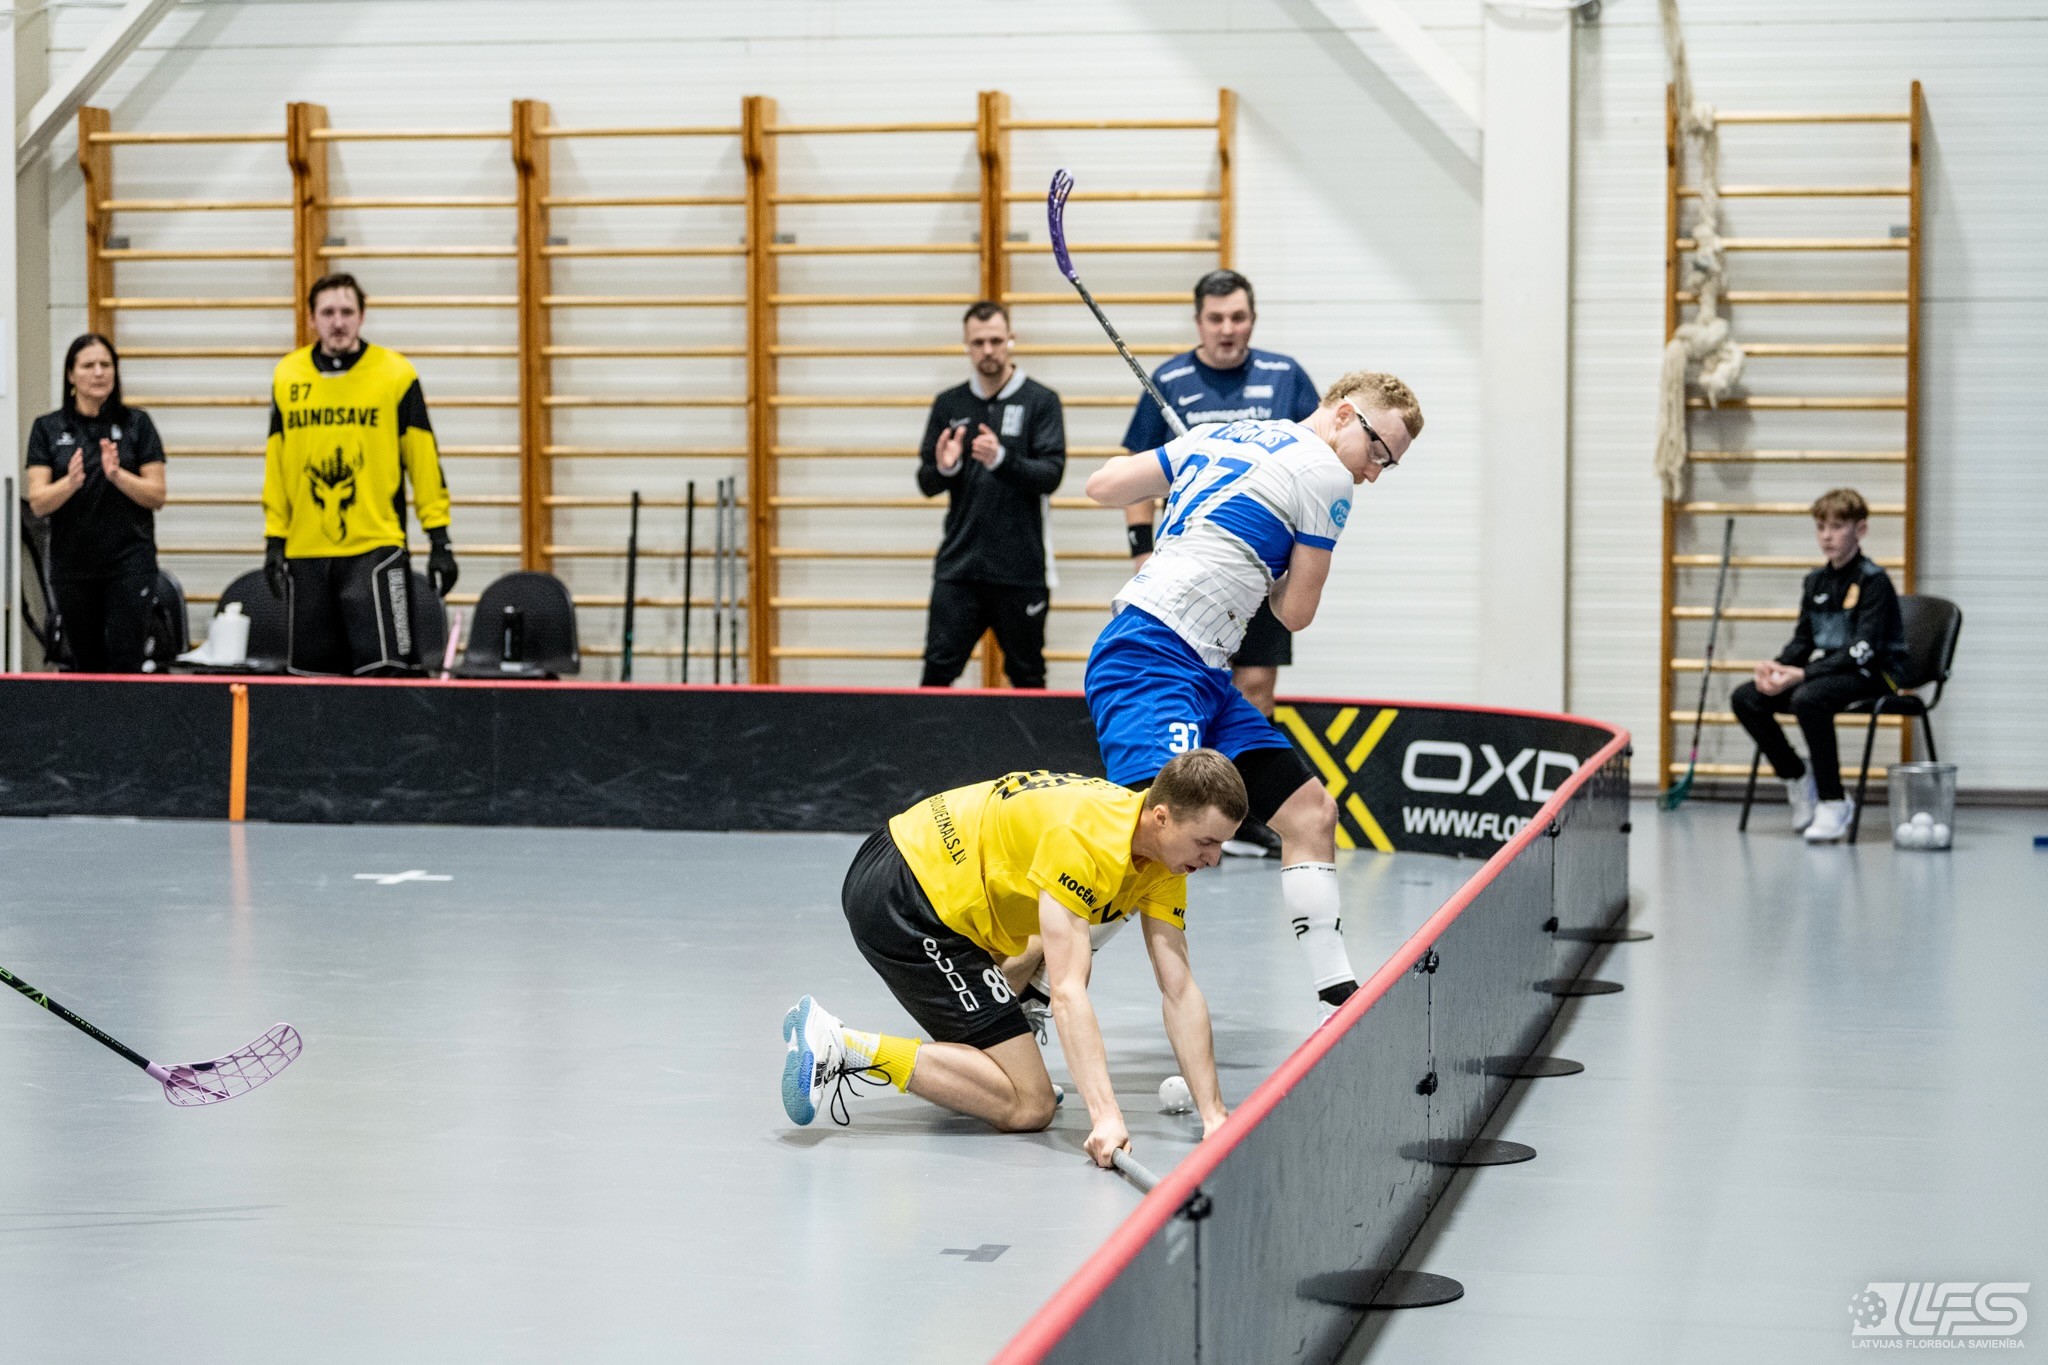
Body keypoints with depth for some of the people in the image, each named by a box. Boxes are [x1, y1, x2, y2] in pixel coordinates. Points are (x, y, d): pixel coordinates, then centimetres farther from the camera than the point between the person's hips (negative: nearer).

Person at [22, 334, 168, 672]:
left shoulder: (137, 424, 3)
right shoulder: (47, 428, 5)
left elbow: (157, 496, 0)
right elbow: (38, 502, -2)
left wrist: (117, 475, -18)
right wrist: (71, 482, -22)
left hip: (129, 564, -2)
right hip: (72, 565, 2)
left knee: (125, 664, -10)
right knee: (87, 666, 8)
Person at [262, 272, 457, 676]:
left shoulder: (395, 374, -1)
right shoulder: (287, 377, 8)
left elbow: (424, 461, -1)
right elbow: (275, 464, 13)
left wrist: (439, 539, -4)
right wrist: (274, 539, 10)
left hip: (376, 548, -4)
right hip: (306, 552, 4)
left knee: (382, 671, -10)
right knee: (313, 672, 7)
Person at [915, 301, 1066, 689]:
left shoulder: (1040, 401, 0)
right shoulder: (948, 405, 9)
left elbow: (1051, 475, -9)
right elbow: (927, 483, 9)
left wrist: (1002, 459, -25)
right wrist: (943, 468, -13)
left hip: (1020, 569, -2)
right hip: (959, 567, 2)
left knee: (1027, 677, 7)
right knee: (938, 669, -2)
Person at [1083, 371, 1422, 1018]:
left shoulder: (1221, 433, 19)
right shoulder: (1324, 477, -3)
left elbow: (1104, 485, 19)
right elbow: (1296, 612, 3)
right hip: (1157, 657, -10)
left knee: (1310, 812, 10)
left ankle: (1340, 998, 12)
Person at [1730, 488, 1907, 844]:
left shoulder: (1873, 581, -12)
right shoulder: (1815, 581, 12)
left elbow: (1862, 651, -20)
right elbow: (1803, 640, 16)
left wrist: (1801, 675, -26)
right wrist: (1777, 665, -8)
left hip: (1873, 675, -8)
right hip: (1825, 669, 8)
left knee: (1808, 699, -37)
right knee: (1745, 699, -9)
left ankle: (1833, 802, -26)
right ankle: (1797, 777, 9)